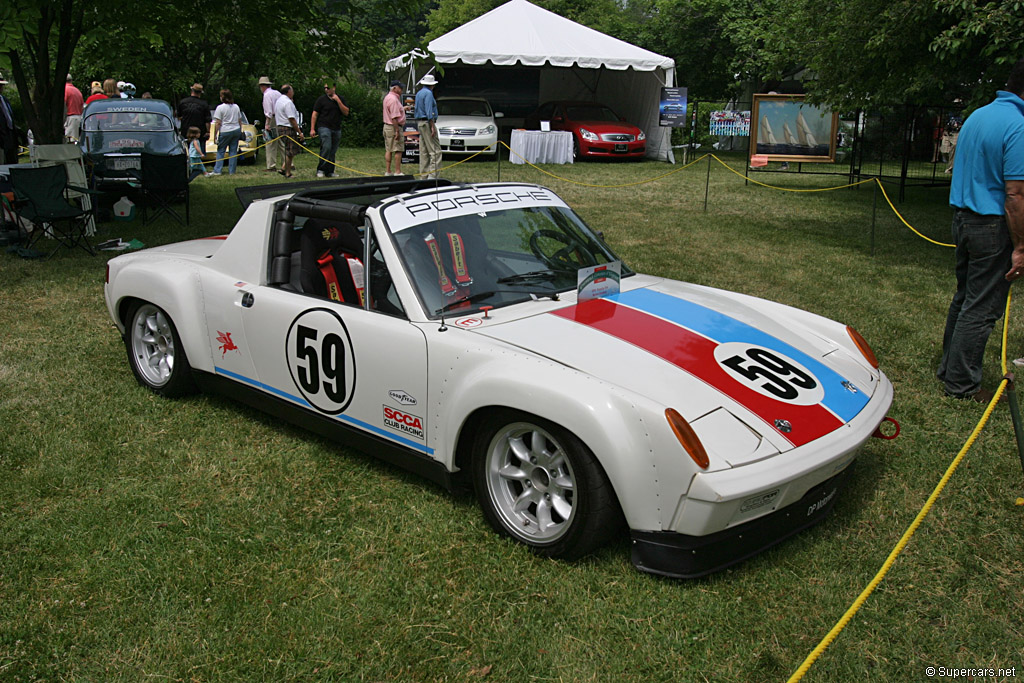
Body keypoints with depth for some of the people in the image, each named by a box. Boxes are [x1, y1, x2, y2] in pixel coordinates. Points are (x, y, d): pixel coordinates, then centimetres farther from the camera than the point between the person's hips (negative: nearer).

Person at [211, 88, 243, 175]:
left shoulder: (220, 108, -8)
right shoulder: (236, 107, 8)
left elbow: (218, 123, -10)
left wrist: (215, 135, -5)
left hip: (225, 132, -4)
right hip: (236, 130, 4)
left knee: (220, 151, 4)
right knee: (233, 151, 6)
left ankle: (217, 171, 1)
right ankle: (231, 171, 5)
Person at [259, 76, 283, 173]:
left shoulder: (267, 95, -8)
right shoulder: (277, 93, 14)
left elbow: (269, 111, -16)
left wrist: (267, 124, -16)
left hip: (272, 121, -8)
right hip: (281, 120, 8)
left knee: (271, 144, -5)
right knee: (282, 143, 10)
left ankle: (271, 165, -7)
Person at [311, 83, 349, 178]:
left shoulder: (340, 99, 11)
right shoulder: (321, 99, 1)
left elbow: (346, 112, 2)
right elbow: (314, 114, 0)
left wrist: (338, 100, -7)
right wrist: (312, 129, -8)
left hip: (337, 129, 4)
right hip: (324, 127, -4)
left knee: (333, 151, 6)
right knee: (326, 147, -19)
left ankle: (329, 172, 13)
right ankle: (320, 170, -13)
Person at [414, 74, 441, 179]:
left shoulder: (419, 93, 16)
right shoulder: (428, 93, -12)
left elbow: (416, 110, 22)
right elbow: (429, 112, -18)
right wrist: (433, 126, -18)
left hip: (420, 123, 10)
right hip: (427, 123, -10)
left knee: (423, 151, 10)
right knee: (435, 150, -10)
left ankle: (423, 174, 11)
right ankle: (432, 175, -16)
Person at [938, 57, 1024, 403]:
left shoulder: (977, 116, 10)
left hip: (963, 217, 9)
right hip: (993, 226, -9)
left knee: (964, 298, 18)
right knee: (982, 308, -1)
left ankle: (949, 367, 27)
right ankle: (962, 384, 7)